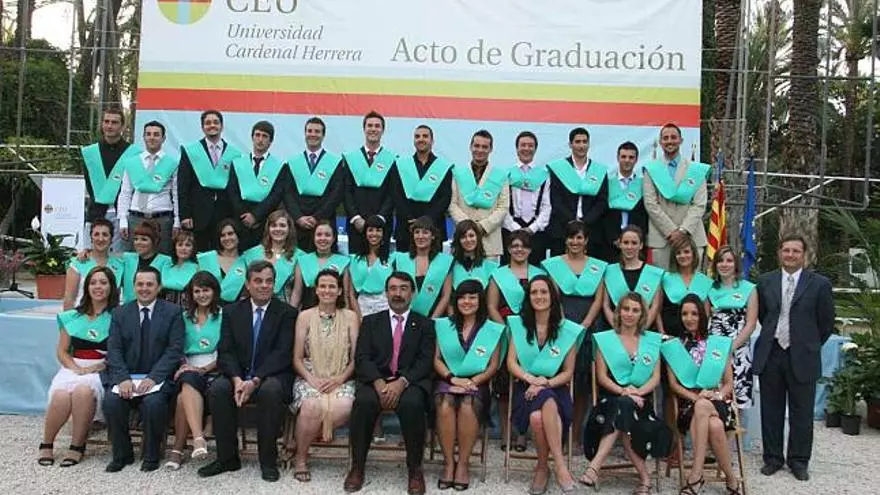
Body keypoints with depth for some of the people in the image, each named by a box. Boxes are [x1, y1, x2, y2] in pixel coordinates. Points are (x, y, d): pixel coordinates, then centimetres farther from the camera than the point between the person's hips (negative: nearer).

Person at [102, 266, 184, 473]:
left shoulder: (172, 312, 2)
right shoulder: (120, 313, 11)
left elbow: (174, 349, -6)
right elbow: (114, 349, 2)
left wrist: (153, 378, -19)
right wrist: (123, 379, -16)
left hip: (158, 376, -2)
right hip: (125, 376, 3)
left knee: (153, 402, -31)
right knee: (111, 401, -26)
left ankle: (151, 456, -7)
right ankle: (122, 454, -3)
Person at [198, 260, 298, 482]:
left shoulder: (286, 313, 1)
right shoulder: (232, 311, 10)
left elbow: (282, 353, -10)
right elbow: (225, 351, 1)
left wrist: (255, 381, -23)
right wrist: (237, 379, -18)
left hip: (271, 376, -3)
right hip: (238, 374, 3)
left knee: (270, 390, -35)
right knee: (217, 389, -27)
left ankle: (268, 461, -20)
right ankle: (227, 457, -11)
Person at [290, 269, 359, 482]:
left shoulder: (350, 317, 7)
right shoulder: (305, 316, 7)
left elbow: (356, 358, 4)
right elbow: (297, 358, 5)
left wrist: (340, 379, -12)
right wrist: (311, 379, -12)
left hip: (341, 379, 0)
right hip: (310, 377, 0)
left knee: (343, 407, -34)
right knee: (311, 407, -33)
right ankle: (300, 457, -9)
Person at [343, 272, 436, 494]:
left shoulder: (425, 325, 14)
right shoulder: (370, 322, 17)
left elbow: (426, 361, 1)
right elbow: (362, 358, 4)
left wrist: (401, 382, -18)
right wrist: (379, 383, -15)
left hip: (410, 383, -1)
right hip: (375, 381, 1)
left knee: (412, 403, -35)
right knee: (364, 401, -32)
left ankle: (414, 469, -19)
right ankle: (357, 467, -17)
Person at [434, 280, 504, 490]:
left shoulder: (492, 329, 9)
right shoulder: (443, 325, 14)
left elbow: (493, 366, 4)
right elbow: (436, 359, 8)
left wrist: (472, 382, -11)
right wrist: (453, 378, -10)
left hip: (476, 383, -1)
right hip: (447, 380, 1)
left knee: (468, 406, -34)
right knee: (445, 405, -33)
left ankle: (463, 463, -21)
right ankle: (449, 463, -22)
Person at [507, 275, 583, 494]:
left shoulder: (568, 330, 4)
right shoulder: (518, 324, 9)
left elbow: (568, 373, 4)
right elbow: (511, 363, 3)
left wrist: (545, 384, -14)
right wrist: (530, 378, -17)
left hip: (555, 388, -1)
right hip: (526, 388, 1)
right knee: (537, 417, -35)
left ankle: (542, 468, -23)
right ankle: (560, 465, -19)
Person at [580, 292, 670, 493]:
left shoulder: (653, 340, 14)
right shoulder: (605, 339, 8)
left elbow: (656, 377, 7)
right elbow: (602, 377, 1)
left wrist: (638, 392, -13)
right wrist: (623, 391, -16)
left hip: (640, 399, 1)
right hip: (611, 397, 0)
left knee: (624, 409, -33)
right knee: (623, 406, -35)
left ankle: (594, 466, -35)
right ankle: (644, 475, -30)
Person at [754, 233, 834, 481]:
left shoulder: (820, 284, -2)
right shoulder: (765, 282, 5)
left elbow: (826, 323, 4)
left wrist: (810, 346, 8)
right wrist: (773, 337, 13)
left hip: (802, 358, -2)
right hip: (770, 356, 2)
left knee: (801, 413, 6)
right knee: (771, 411, 9)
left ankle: (799, 461, 19)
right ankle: (773, 458, 21)